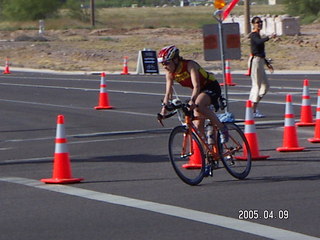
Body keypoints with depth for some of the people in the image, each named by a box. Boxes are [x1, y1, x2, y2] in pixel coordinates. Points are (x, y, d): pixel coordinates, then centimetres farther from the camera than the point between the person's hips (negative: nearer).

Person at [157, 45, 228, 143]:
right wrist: (164, 107, -20)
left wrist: (192, 100, -53)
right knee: (198, 126, 0)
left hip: (211, 87, -8)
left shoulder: (189, 65, -27)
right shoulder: (170, 73, -8)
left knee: (198, 106, -36)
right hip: (200, 91, 8)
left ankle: (222, 128, -24)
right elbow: (168, 92, -6)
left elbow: (196, 86, -38)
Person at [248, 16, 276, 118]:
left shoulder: (257, 35, 19)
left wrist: (267, 63, 25)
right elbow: (259, 42, -35)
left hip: (260, 61, 10)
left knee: (265, 86, 12)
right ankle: (253, 111, -4)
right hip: (255, 61, -10)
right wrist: (269, 37, -49)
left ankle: (253, 106, 15)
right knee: (256, 85, -7)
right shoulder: (254, 35, -10)